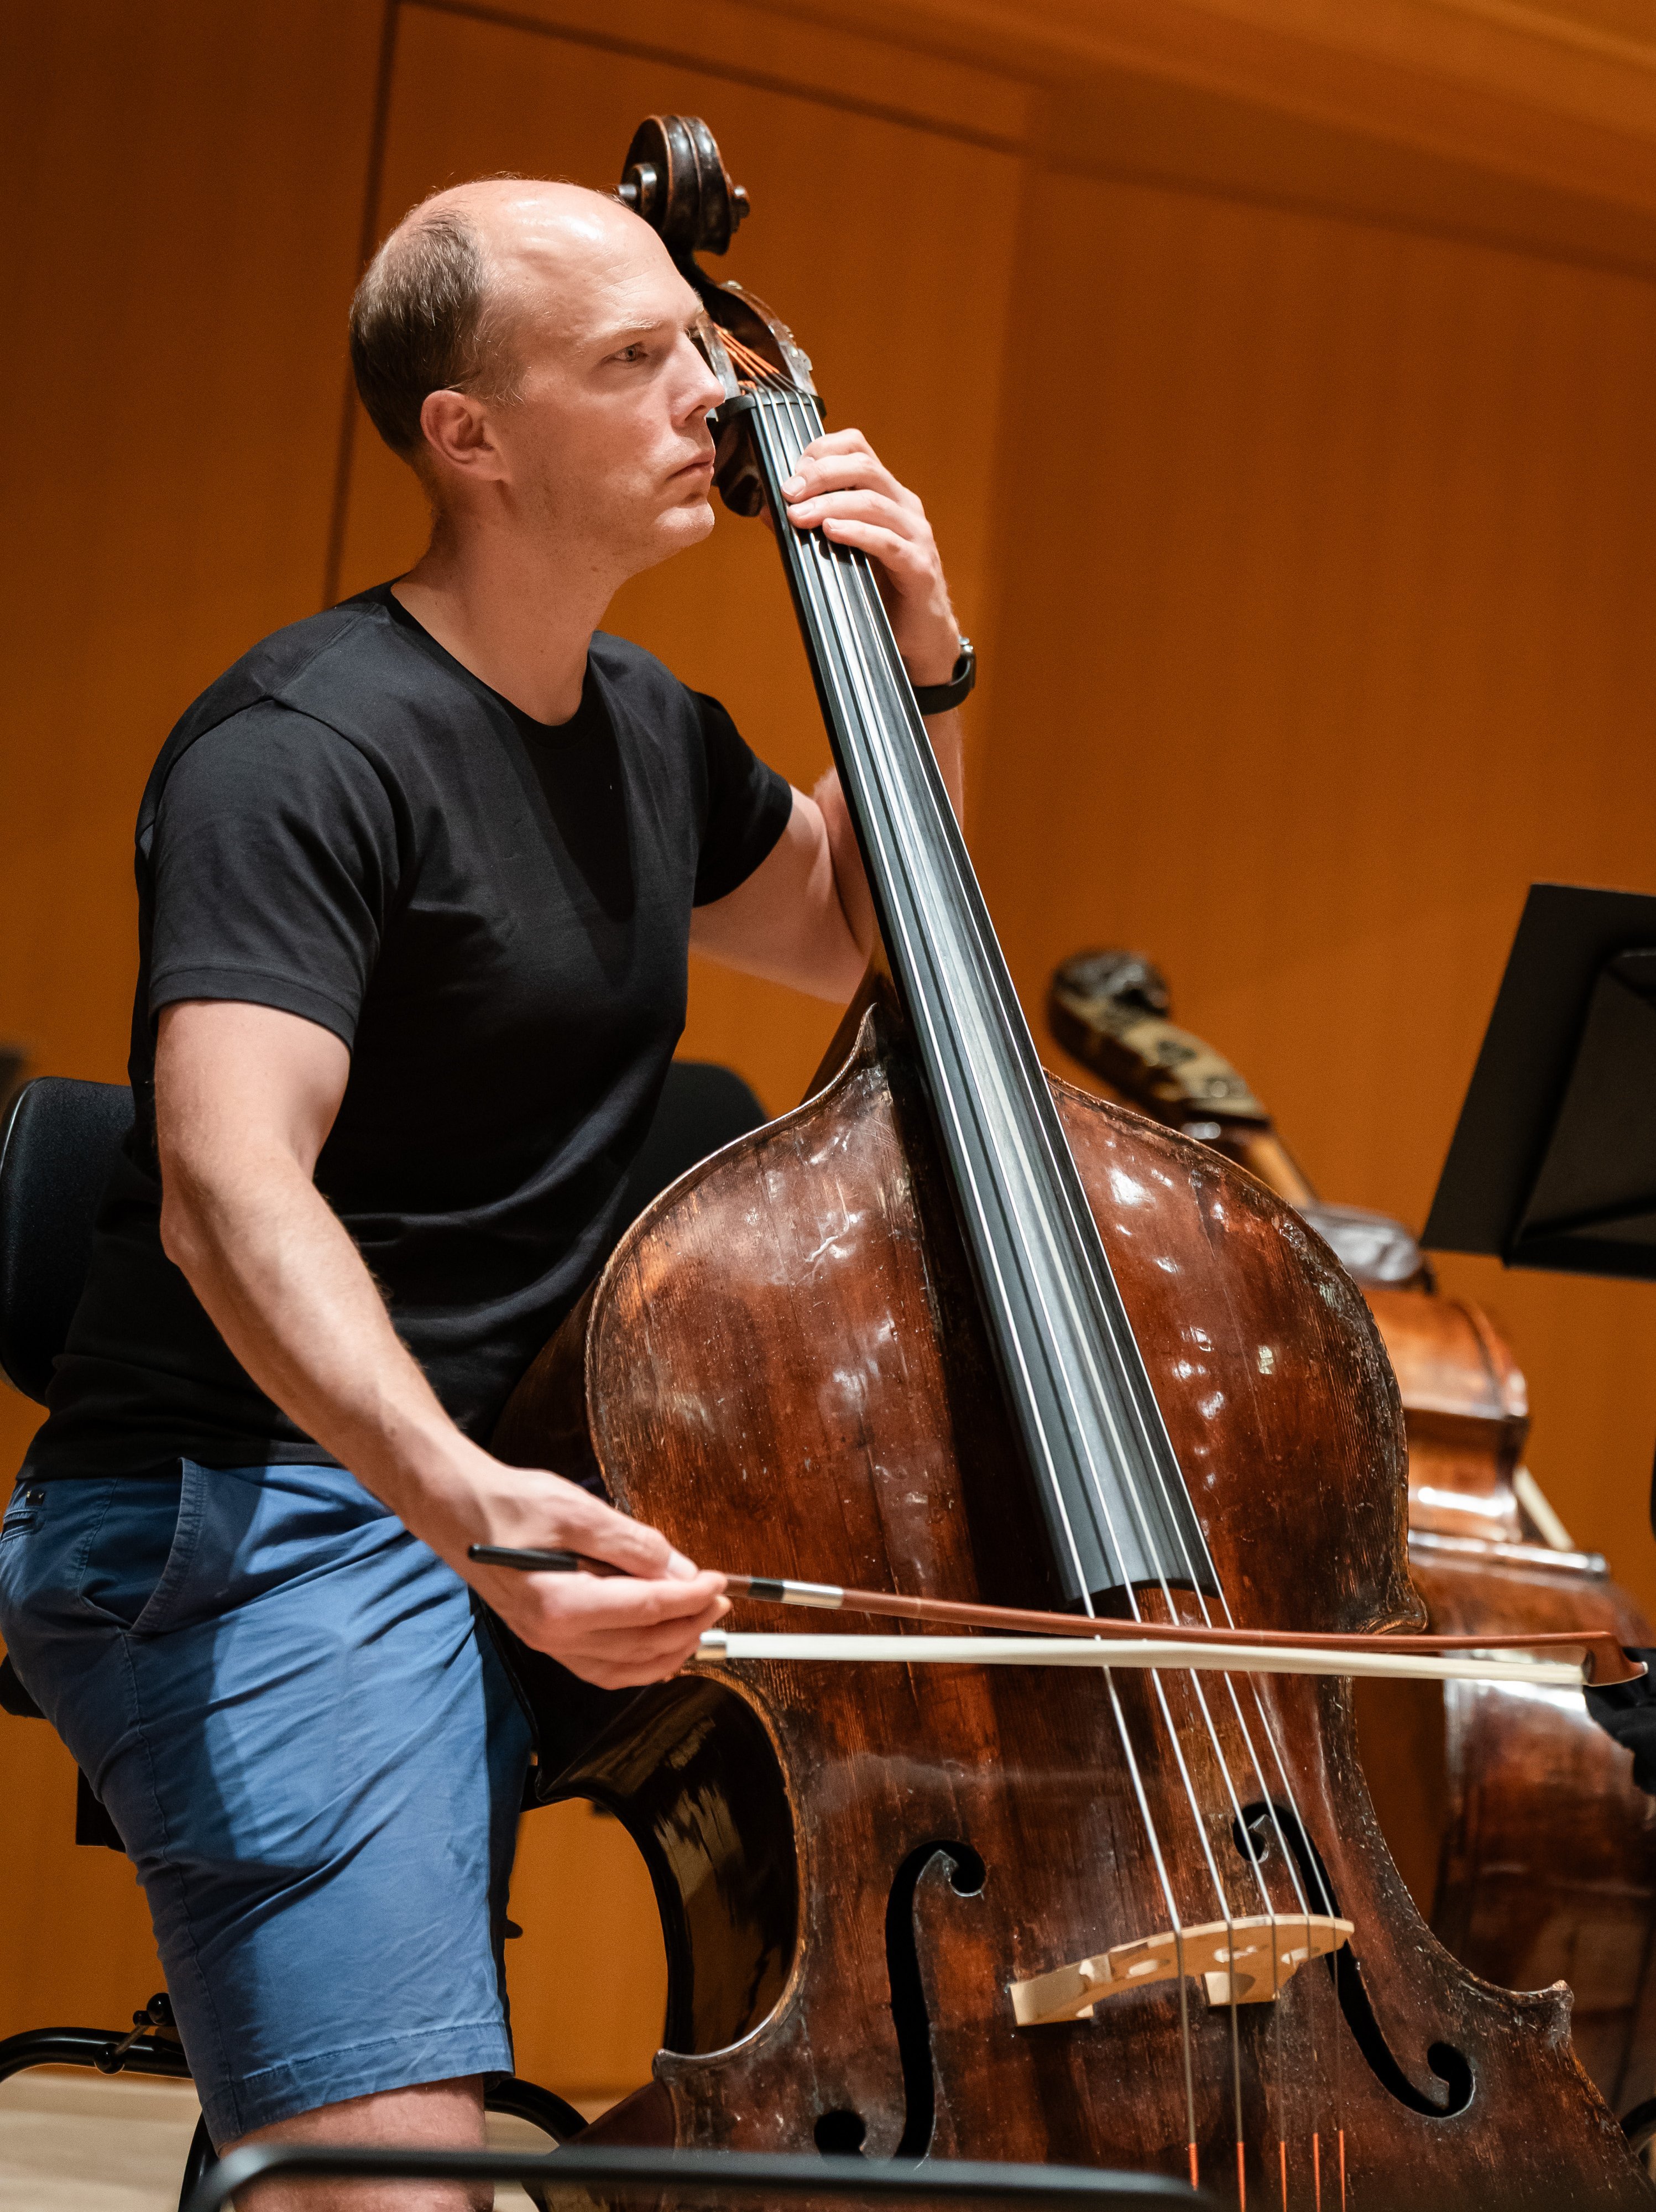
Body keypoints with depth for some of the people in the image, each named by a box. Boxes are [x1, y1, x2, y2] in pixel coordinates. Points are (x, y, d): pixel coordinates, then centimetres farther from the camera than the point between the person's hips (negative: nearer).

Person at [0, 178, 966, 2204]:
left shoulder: (650, 733, 14)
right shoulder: (302, 750, -14)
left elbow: (860, 939, 32)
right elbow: (228, 1193, -27)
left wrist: (921, 667, 13)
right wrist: (456, 1492, -43)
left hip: (534, 1518, 9)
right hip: (260, 1520, -9)